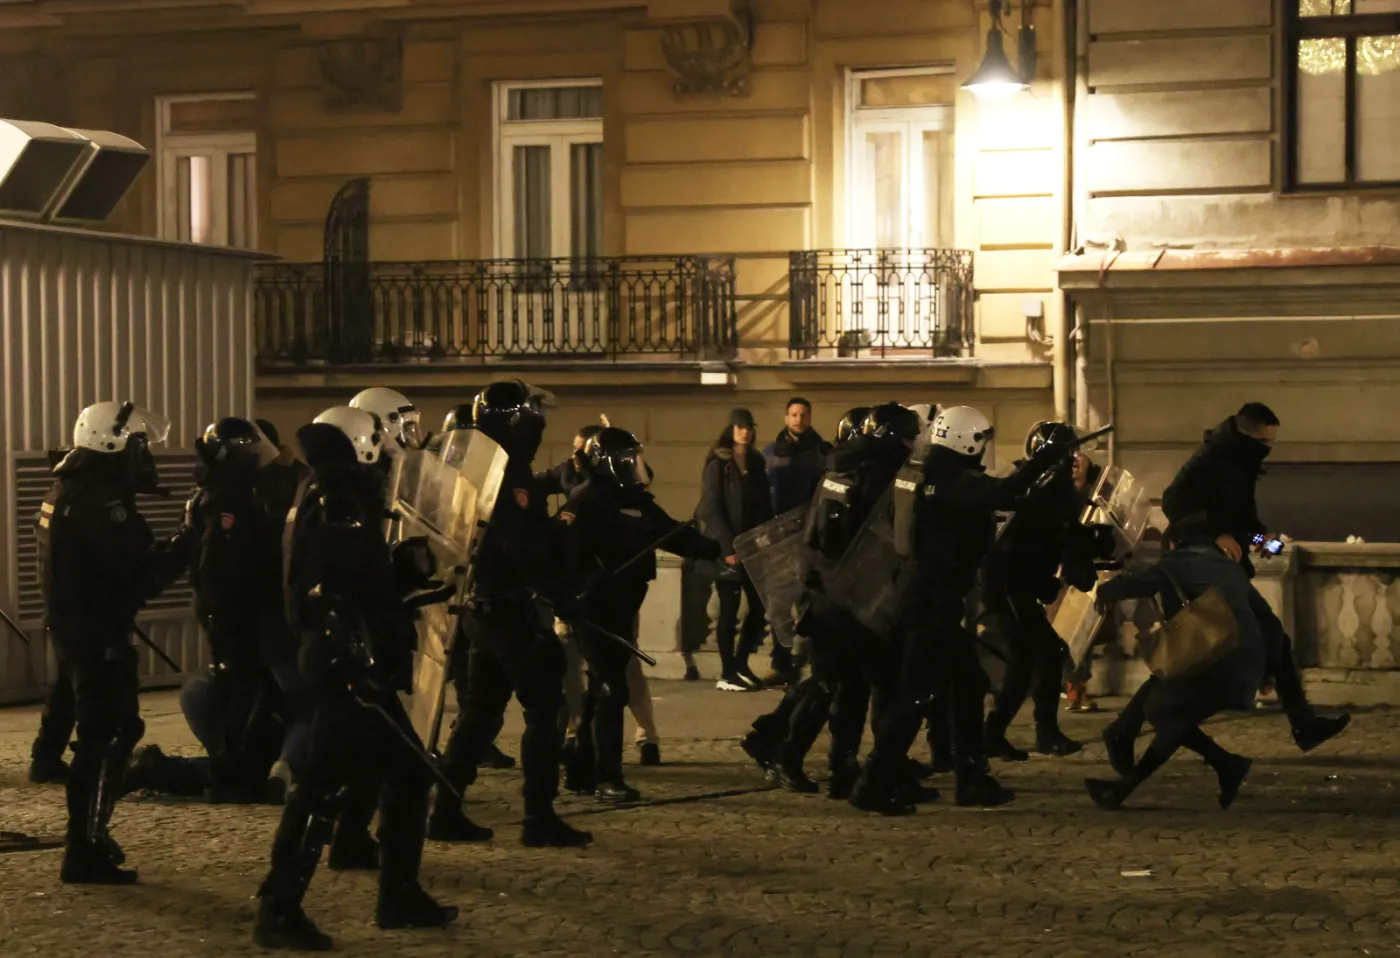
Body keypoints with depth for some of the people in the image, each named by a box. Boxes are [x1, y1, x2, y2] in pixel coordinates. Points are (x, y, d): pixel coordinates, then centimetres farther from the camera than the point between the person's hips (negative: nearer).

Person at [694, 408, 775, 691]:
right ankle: (727, 674, 5)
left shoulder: (756, 462, 12)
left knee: (760, 605, 4)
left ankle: (741, 664, 19)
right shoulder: (718, 464, -6)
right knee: (730, 608, -3)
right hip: (727, 548, -6)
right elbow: (710, 508, -12)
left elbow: (764, 505, 14)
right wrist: (727, 546, -18)